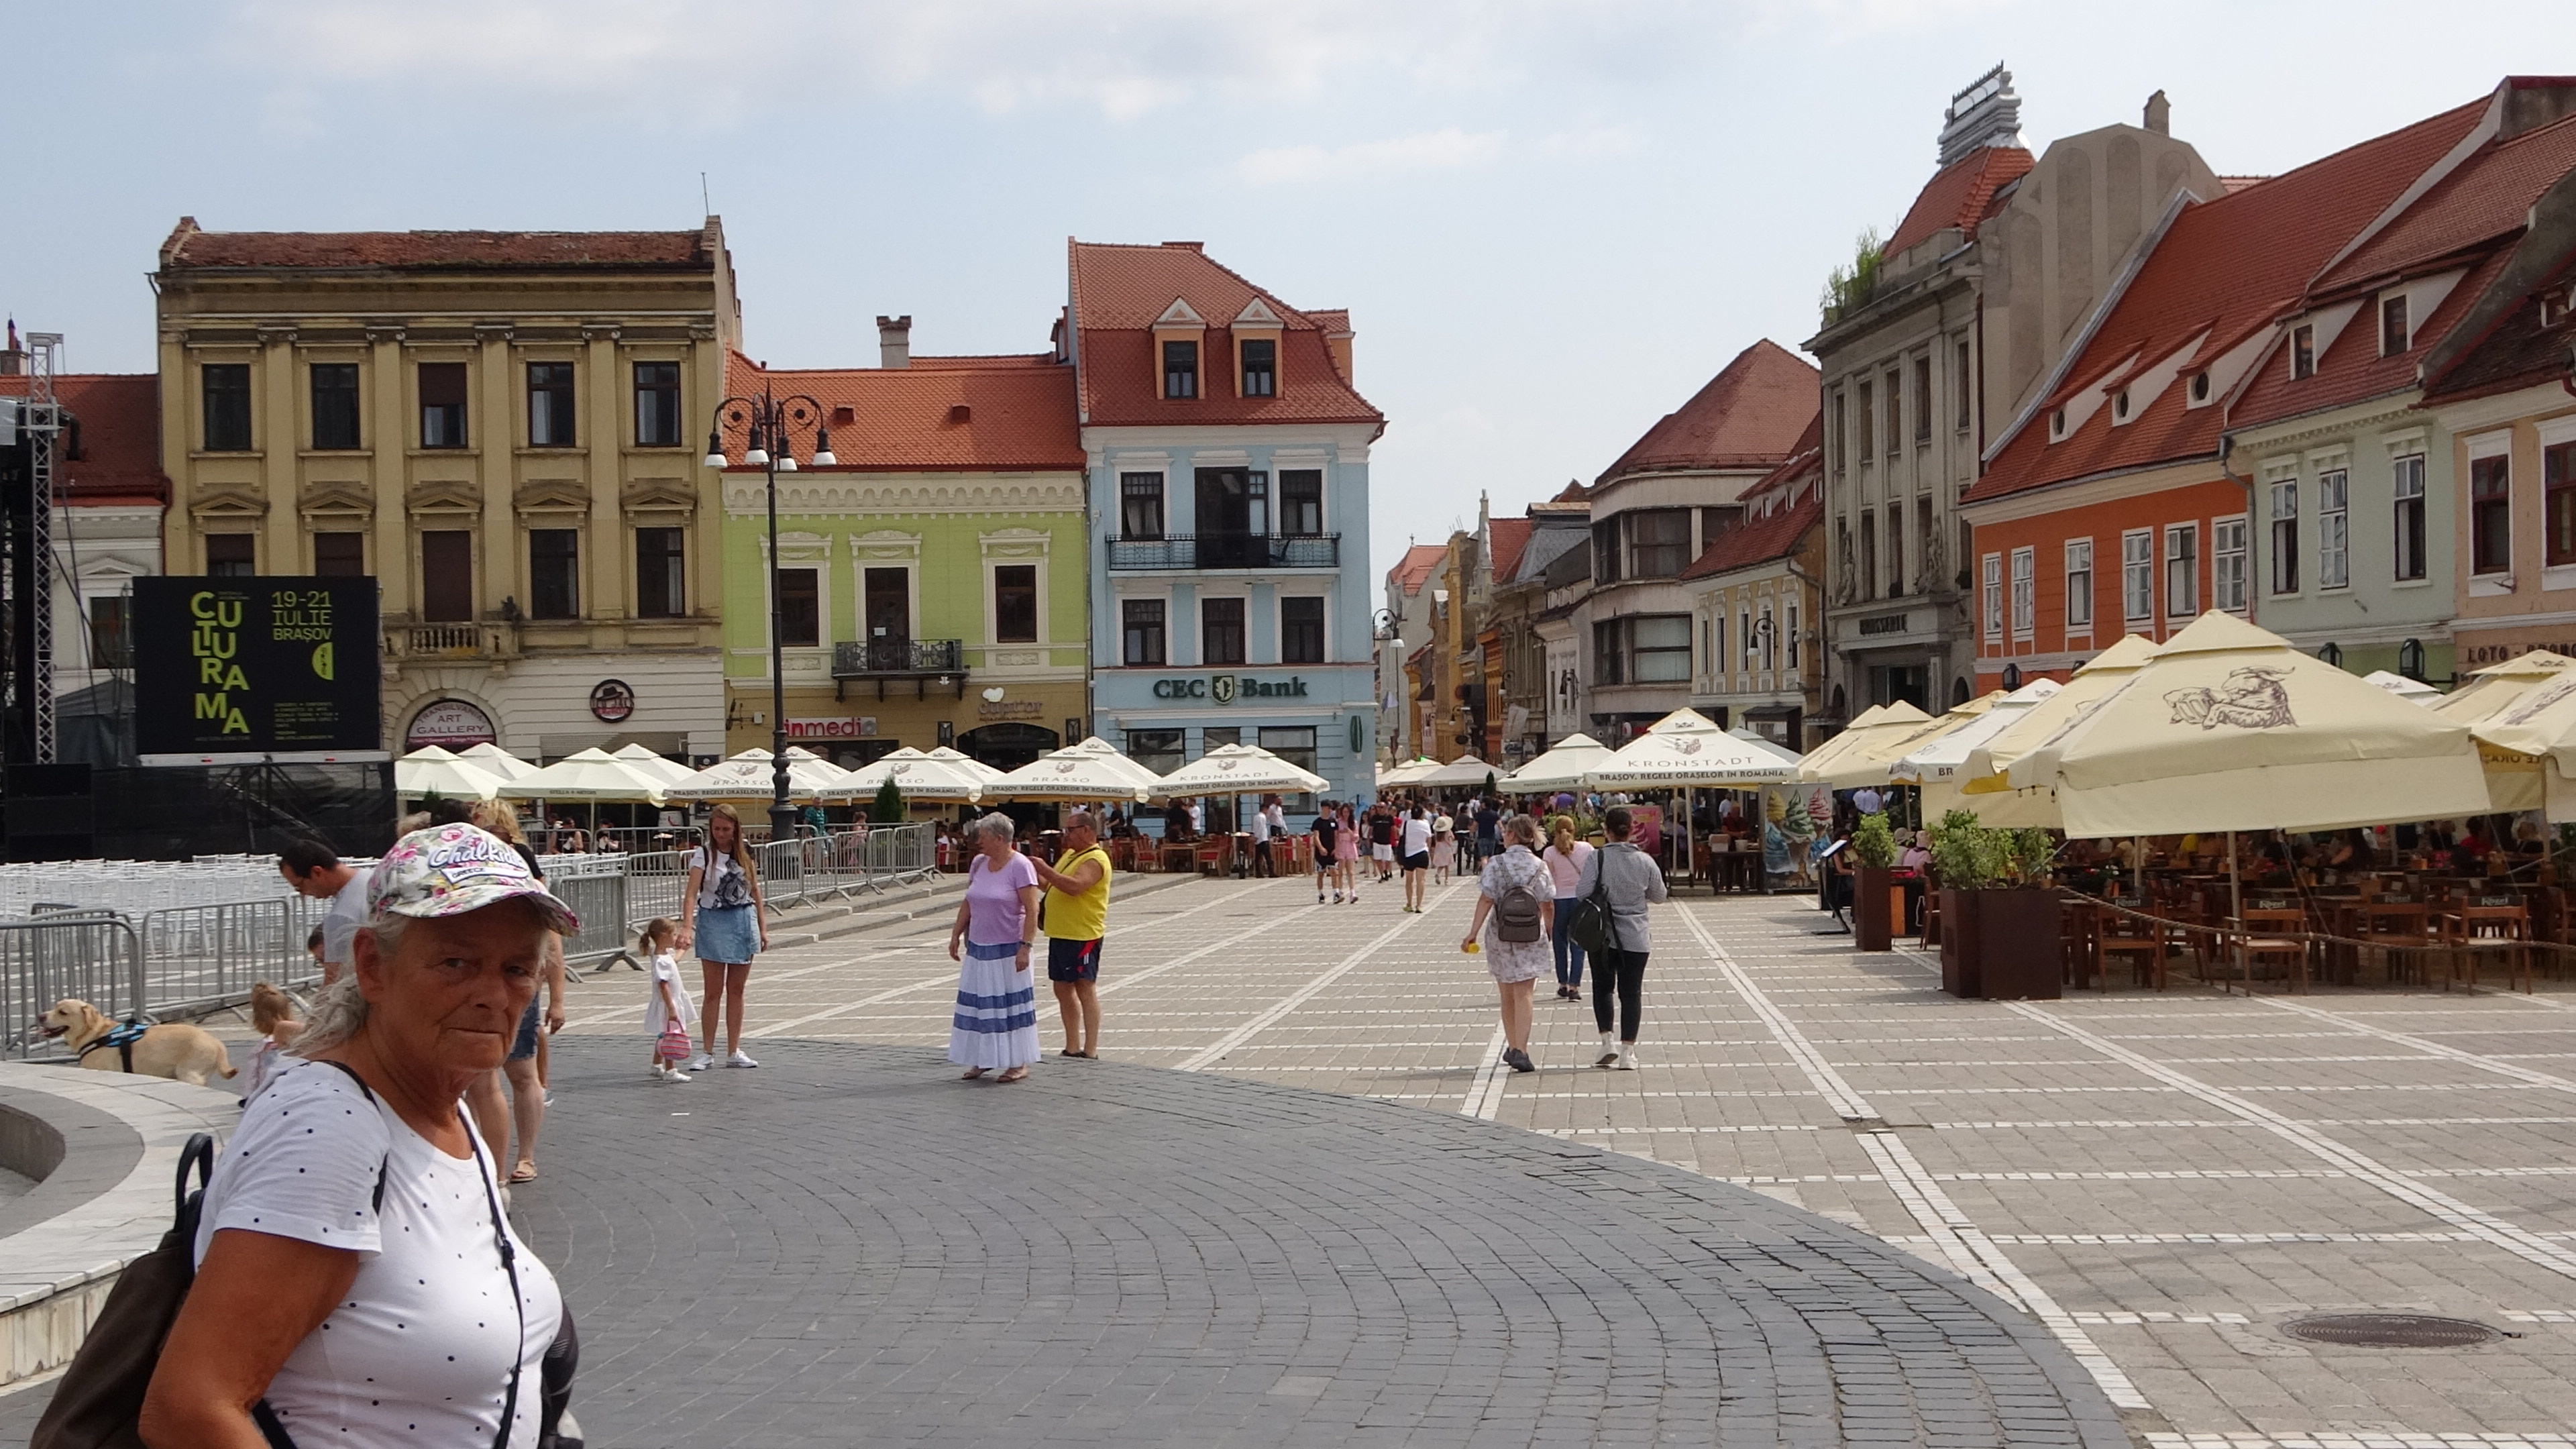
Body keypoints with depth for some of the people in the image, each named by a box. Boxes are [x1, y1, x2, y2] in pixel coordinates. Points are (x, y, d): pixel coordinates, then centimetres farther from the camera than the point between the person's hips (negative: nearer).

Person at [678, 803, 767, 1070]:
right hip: (714, 921, -3)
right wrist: (687, 928, -32)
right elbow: (691, 893, -19)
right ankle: (707, 1053, 5)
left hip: (744, 921, 3)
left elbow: (756, 892, 9)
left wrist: (763, 927, 5)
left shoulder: (745, 853, 4)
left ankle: (734, 1051, 15)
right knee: (714, 991, -1)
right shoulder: (703, 854, -9)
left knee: (736, 990, 9)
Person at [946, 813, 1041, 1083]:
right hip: (978, 947, 7)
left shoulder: (1020, 866, -13)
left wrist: (1025, 946, -21)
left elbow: (1032, 910, -16)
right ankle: (983, 1059, 20)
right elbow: (968, 903, 16)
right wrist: (956, 934, 12)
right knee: (979, 1002, 9)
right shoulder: (978, 863, 8)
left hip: (1008, 949, -7)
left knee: (1011, 1003, 0)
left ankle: (1019, 1063, 9)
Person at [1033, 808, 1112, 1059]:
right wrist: (1036, 873, 5)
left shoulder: (1095, 859, -15)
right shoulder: (1069, 855, 16)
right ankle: (1072, 1048, 21)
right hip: (1060, 934, 10)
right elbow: (1050, 885, 24)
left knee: (1085, 989, -7)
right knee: (1063, 989, 13)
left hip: (1082, 936, -10)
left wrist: (1045, 869, -27)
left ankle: (1090, 1051, -4)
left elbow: (1075, 887, -30)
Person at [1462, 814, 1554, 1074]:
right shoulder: (1539, 867, -2)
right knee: (1523, 994, -2)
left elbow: (1486, 900, -13)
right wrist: (1549, 931, 19)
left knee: (1507, 996, 14)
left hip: (1501, 936, 0)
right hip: (1531, 938, 0)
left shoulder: (1496, 864, -7)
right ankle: (1520, 1050, -15)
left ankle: (1512, 1047, 26)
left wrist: (1472, 934, -11)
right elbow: (1548, 906, 1)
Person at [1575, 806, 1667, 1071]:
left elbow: (1582, 891, -12)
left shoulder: (1597, 858, -11)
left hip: (1602, 936, -1)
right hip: (1636, 939, 1)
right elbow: (1660, 895, 7)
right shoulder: (1645, 861, -3)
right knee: (1631, 992, 6)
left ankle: (1606, 1041, 3)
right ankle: (1627, 1051, 5)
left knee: (1602, 987, 14)